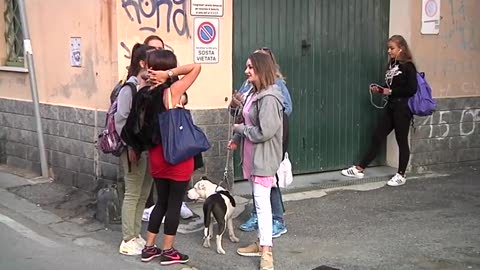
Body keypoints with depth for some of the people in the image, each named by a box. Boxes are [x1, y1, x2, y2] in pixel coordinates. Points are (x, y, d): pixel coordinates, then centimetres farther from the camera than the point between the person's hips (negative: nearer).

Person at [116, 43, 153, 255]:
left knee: (143, 195, 13)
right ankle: (128, 241, 11)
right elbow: (121, 120, -14)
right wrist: (130, 147, -16)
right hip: (134, 149, -7)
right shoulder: (129, 87, -12)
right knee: (132, 194, 1)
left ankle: (136, 235, 25)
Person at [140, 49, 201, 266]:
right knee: (174, 203, 5)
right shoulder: (173, 91, -15)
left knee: (162, 201, 18)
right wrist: (169, 74, -17)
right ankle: (168, 252, 13)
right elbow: (196, 67, -15)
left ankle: (149, 248, 23)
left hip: (156, 153, 6)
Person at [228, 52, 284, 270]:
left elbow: (264, 132, -25)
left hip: (263, 157, -10)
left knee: (262, 203, -8)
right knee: (258, 201, 17)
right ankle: (261, 243, 28)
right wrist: (236, 139, 5)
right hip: (252, 155, 10)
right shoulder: (254, 94, 10)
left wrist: (239, 128, -11)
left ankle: (266, 251, -2)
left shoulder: (269, 98, -21)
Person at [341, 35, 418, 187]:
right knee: (377, 137, 8)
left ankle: (401, 175, 15)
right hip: (391, 107, 8)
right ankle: (359, 169, 11)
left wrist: (391, 92, -15)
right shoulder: (391, 65, 11)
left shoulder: (408, 66, -11)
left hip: (403, 109, -8)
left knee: (401, 141, 3)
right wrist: (380, 90, 0)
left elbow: (412, 89, -19)